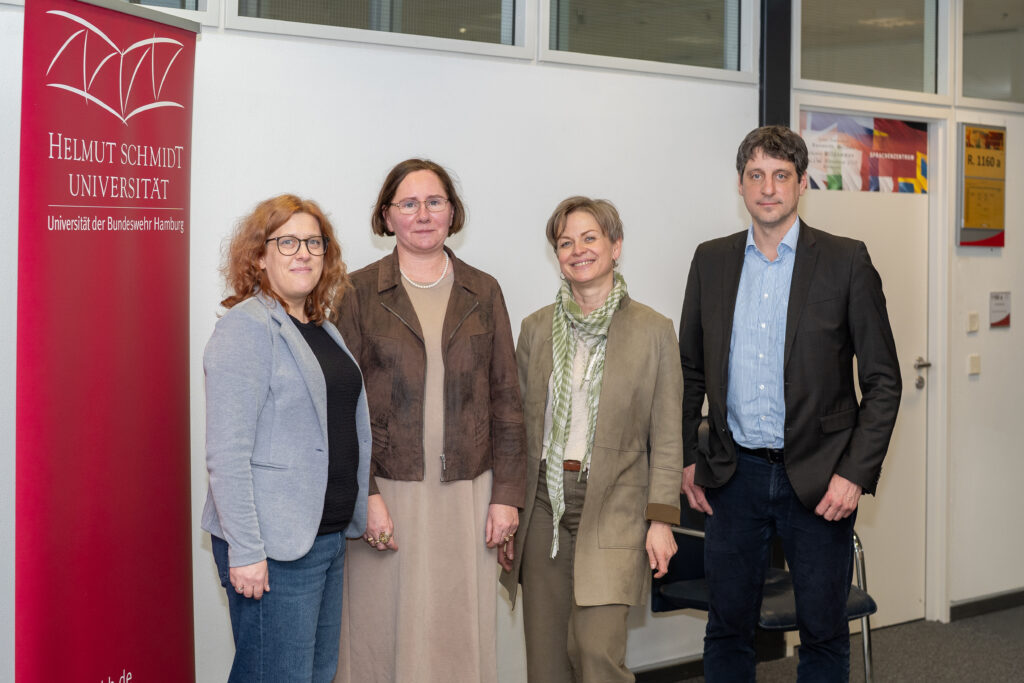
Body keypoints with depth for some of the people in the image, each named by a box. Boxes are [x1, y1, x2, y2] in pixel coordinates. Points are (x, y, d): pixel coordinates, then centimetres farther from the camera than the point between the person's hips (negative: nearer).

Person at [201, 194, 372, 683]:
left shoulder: (323, 329, 15)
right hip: (273, 546, -9)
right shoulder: (246, 327, -12)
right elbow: (227, 453, -18)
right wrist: (244, 550, -21)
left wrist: (354, 520, 17)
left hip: (329, 535, 9)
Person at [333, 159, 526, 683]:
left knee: (462, 633, 4)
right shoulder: (360, 293, 2)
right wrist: (365, 495, -11)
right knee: (386, 634, 1)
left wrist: (506, 494, 1)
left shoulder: (482, 292, 9)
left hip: (467, 492, 2)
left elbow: (505, 398, 9)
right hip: (389, 489, -2)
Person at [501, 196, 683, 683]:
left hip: (614, 504, -3)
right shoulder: (536, 329, 8)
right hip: (545, 501, 3)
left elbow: (667, 437, -1)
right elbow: (519, 425, 11)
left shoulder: (653, 331, -1)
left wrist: (661, 519, -7)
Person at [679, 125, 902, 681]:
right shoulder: (711, 261, 6)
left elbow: (883, 380, -4)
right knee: (727, 629, 9)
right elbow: (689, 370, 13)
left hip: (820, 479, -2)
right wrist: (686, 459, 6)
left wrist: (856, 473, -11)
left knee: (824, 633, 8)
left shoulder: (846, 261, -4)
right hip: (734, 474, 3)